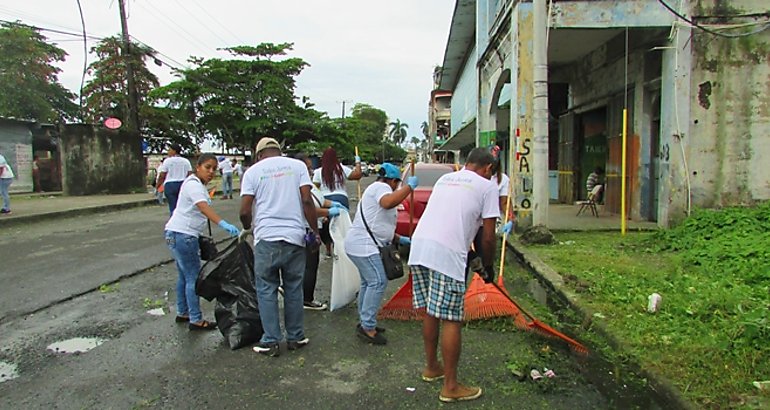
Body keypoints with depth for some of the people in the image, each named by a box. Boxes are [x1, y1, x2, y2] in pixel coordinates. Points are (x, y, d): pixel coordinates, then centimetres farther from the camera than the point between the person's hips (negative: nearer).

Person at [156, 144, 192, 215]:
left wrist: (157, 186, 12)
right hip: (183, 185, 3)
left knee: (173, 207, -1)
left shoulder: (167, 161, -2)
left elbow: (162, 176, -1)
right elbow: (190, 174, 3)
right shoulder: (186, 161, 8)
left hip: (170, 185, -3)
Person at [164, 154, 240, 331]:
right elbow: (204, 207, -35)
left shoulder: (198, 184, 15)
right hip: (183, 235, -11)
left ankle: (182, 313, 29)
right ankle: (196, 320, -2)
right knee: (193, 278, -7)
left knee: (184, 276, 18)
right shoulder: (193, 185, -17)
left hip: (178, 235, 11)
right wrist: (223, 224, -49)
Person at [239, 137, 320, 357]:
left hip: (266, 238, -1)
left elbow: (245, 211, 0)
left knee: (266, 290, 9)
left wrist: (247, 228, 20)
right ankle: (295, 337, 22)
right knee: (294, 288, 13)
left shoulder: (253, 171, 6)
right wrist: (315, 231, 4)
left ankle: (270, 341, 12)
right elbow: (307, 200, -3)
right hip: (294, 236, 1)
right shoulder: (297, 165, 8)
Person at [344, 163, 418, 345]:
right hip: (364, 246, -11)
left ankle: (365, 323, 21)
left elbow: (379, 226, 31)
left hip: (362, 245, 11)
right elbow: (388, 202, -33)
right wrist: (409, 186, -22)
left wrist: (399, 239, 30)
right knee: (378, 282, -13)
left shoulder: (375, 189, 26)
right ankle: (368, 327, -10)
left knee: (369, 283, 14)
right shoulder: (381, 187, -7)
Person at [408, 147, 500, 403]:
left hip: (419, 245, 7)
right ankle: (450, 387, 11)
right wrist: (488, 268, 20)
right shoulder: (487, 186, 7)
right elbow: (488, 238, 4)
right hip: (447, 253, -7)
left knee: (430, 312, 19)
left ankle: (431, 367, 35)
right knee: (451, 319, 2)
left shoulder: (445, 178, 25)